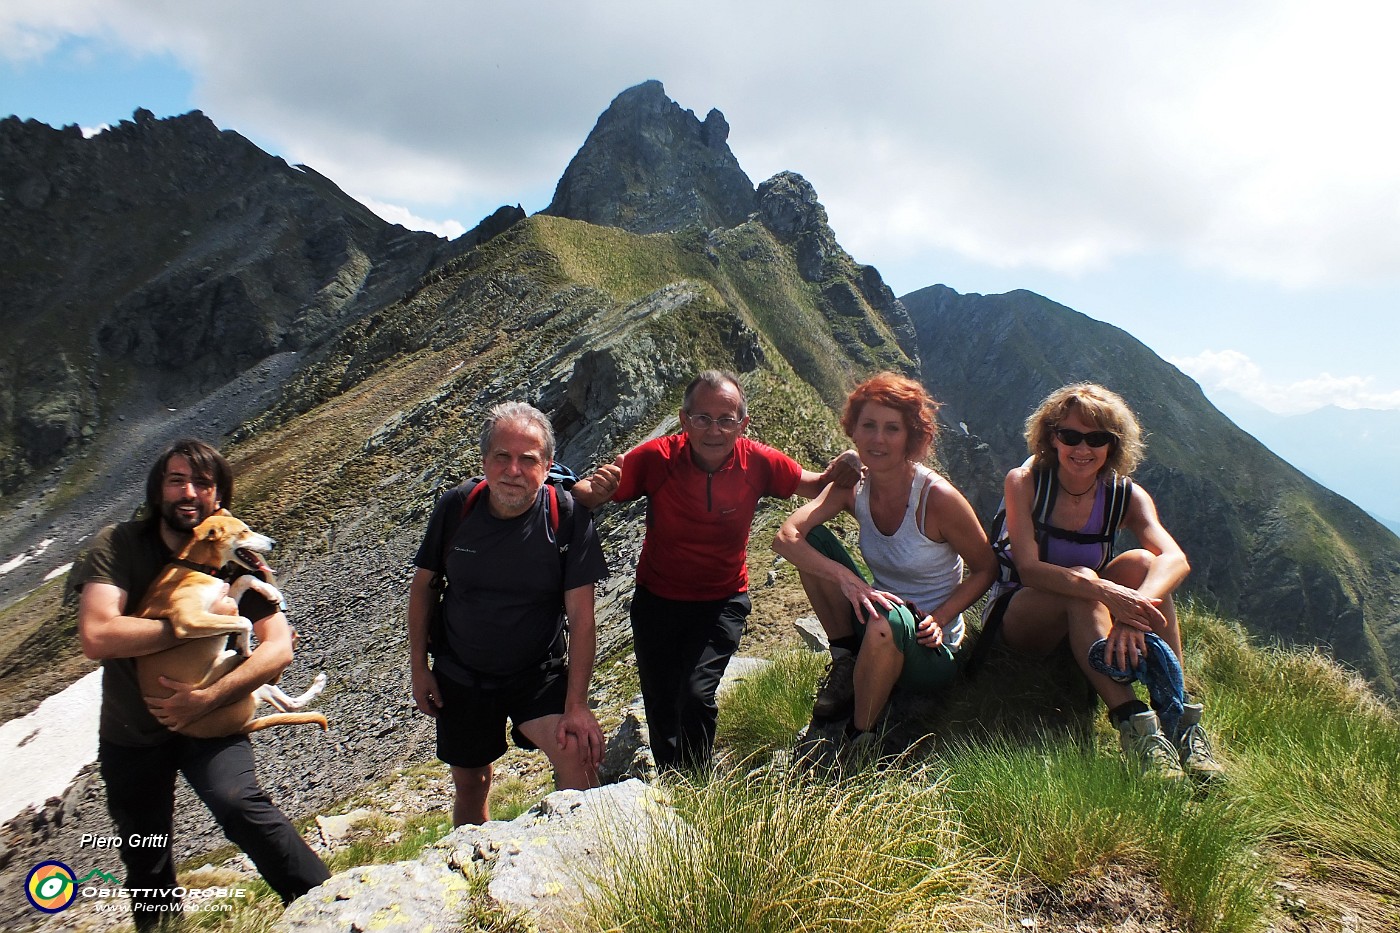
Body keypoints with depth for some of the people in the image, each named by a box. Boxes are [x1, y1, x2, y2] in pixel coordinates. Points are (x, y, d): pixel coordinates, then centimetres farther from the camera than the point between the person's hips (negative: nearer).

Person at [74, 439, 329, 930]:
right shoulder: (118, 544, -13)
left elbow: (278, 649, -17)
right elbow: (96, 636, -29)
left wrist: (207, 698, -28)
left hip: (208, 721, -2)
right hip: (130, 730, 2)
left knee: (239, 804, -28)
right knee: (145, 863, 17)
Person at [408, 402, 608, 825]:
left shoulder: (568, 517, -19)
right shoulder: (455, 508, -12)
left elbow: (581, 616, -19)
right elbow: (423, 584, 2)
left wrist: (576, 705, -21)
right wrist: (418, 666, 3)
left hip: (540, 675, -2)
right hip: (460, 675, 2)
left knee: (577, 753, -26)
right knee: (470, 785, 17)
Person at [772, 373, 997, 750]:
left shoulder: (938, 498, -20)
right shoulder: (852, 487, -7)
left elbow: (986, 569, -7)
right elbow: (786, 537, -20)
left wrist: (939, 617, -21)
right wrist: (846, 577, -35)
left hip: (928, 648, -4)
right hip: (874, 632, 4)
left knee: (889, 621, -40)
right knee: (813, 539, -12)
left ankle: (859, 740, -14)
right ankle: (845, 662, 1)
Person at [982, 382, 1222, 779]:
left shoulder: (1126, 495, -7)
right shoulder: (1024, 482, -16)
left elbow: (1175, 560, -26)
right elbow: (1028, 569, -29)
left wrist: (1137, 602, -48)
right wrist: (1105, 592, -46)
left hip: (1084, 622, 3)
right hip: (1019, 618, -3)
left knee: (1141, 561, -25)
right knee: (1081, 582, -34)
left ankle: (1180, 717, -29)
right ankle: (1132, 721, -41)